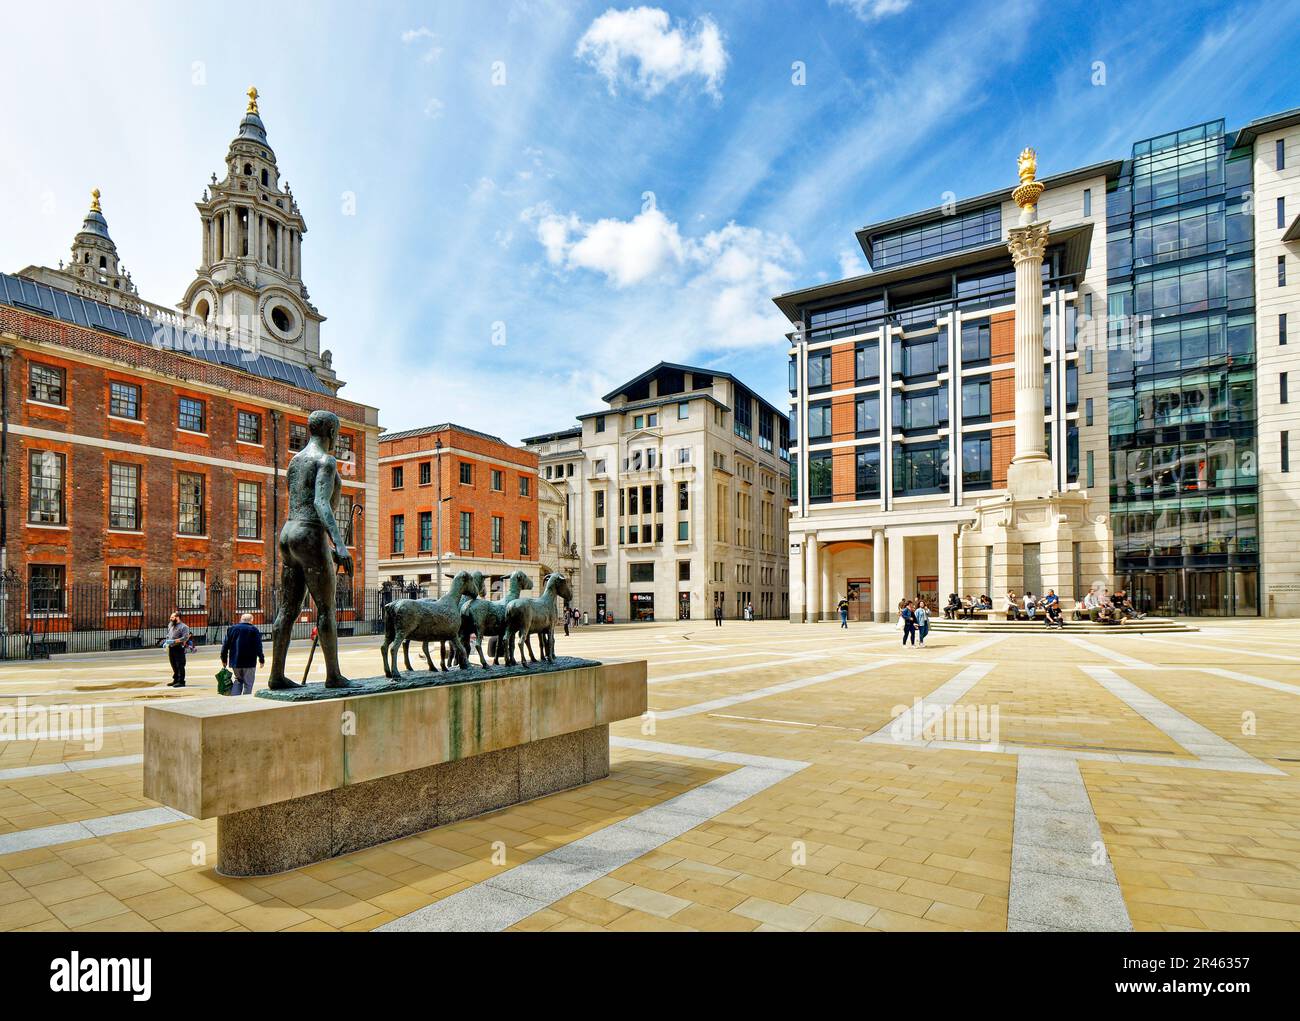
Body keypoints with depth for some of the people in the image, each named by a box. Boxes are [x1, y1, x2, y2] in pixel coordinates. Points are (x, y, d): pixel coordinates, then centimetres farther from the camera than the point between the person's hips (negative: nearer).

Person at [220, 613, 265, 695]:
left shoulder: (232, 628, 8)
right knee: (248, 684, 3)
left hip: (235, 661, 4)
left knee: (238, 680, 20)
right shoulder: (254, 630, -4)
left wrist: (224, 659, 16)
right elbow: (258, 646, -8)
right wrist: (261, 659, -1)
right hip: (249, 662, -4)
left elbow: (225, 645, 8)